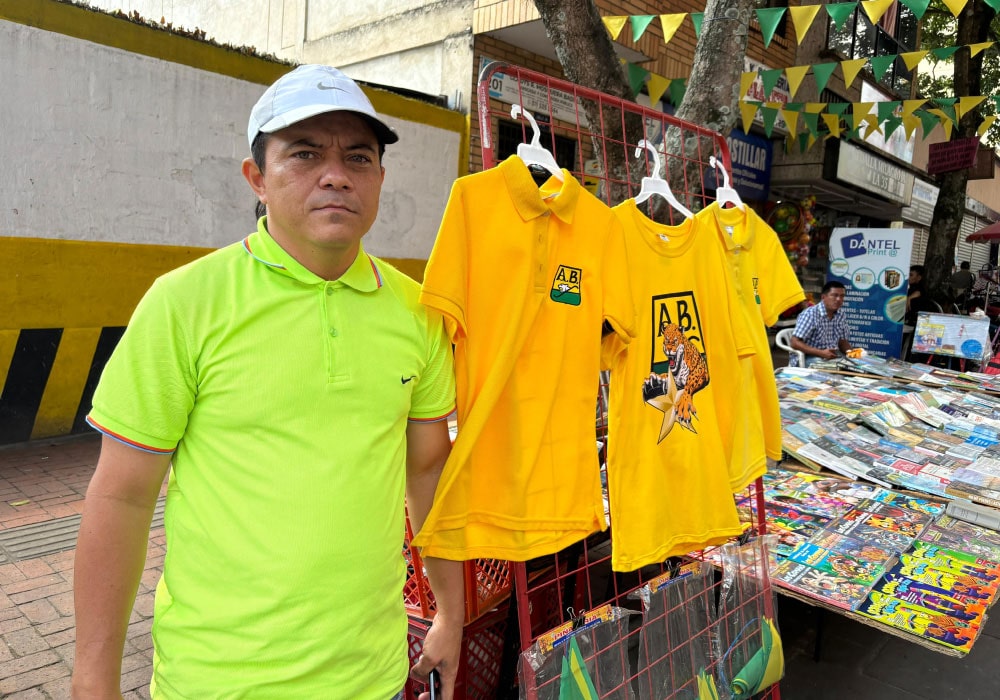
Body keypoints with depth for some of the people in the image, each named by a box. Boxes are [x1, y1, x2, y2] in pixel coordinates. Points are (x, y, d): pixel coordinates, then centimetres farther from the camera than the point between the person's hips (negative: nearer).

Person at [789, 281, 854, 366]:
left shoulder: (841, 315, 8)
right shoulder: (810, 314, -14)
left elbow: (842, 341, 18)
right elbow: (795, 343, -19)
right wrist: (821, 353, -29)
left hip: (832, 357, 8)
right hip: (808, 358, -7)